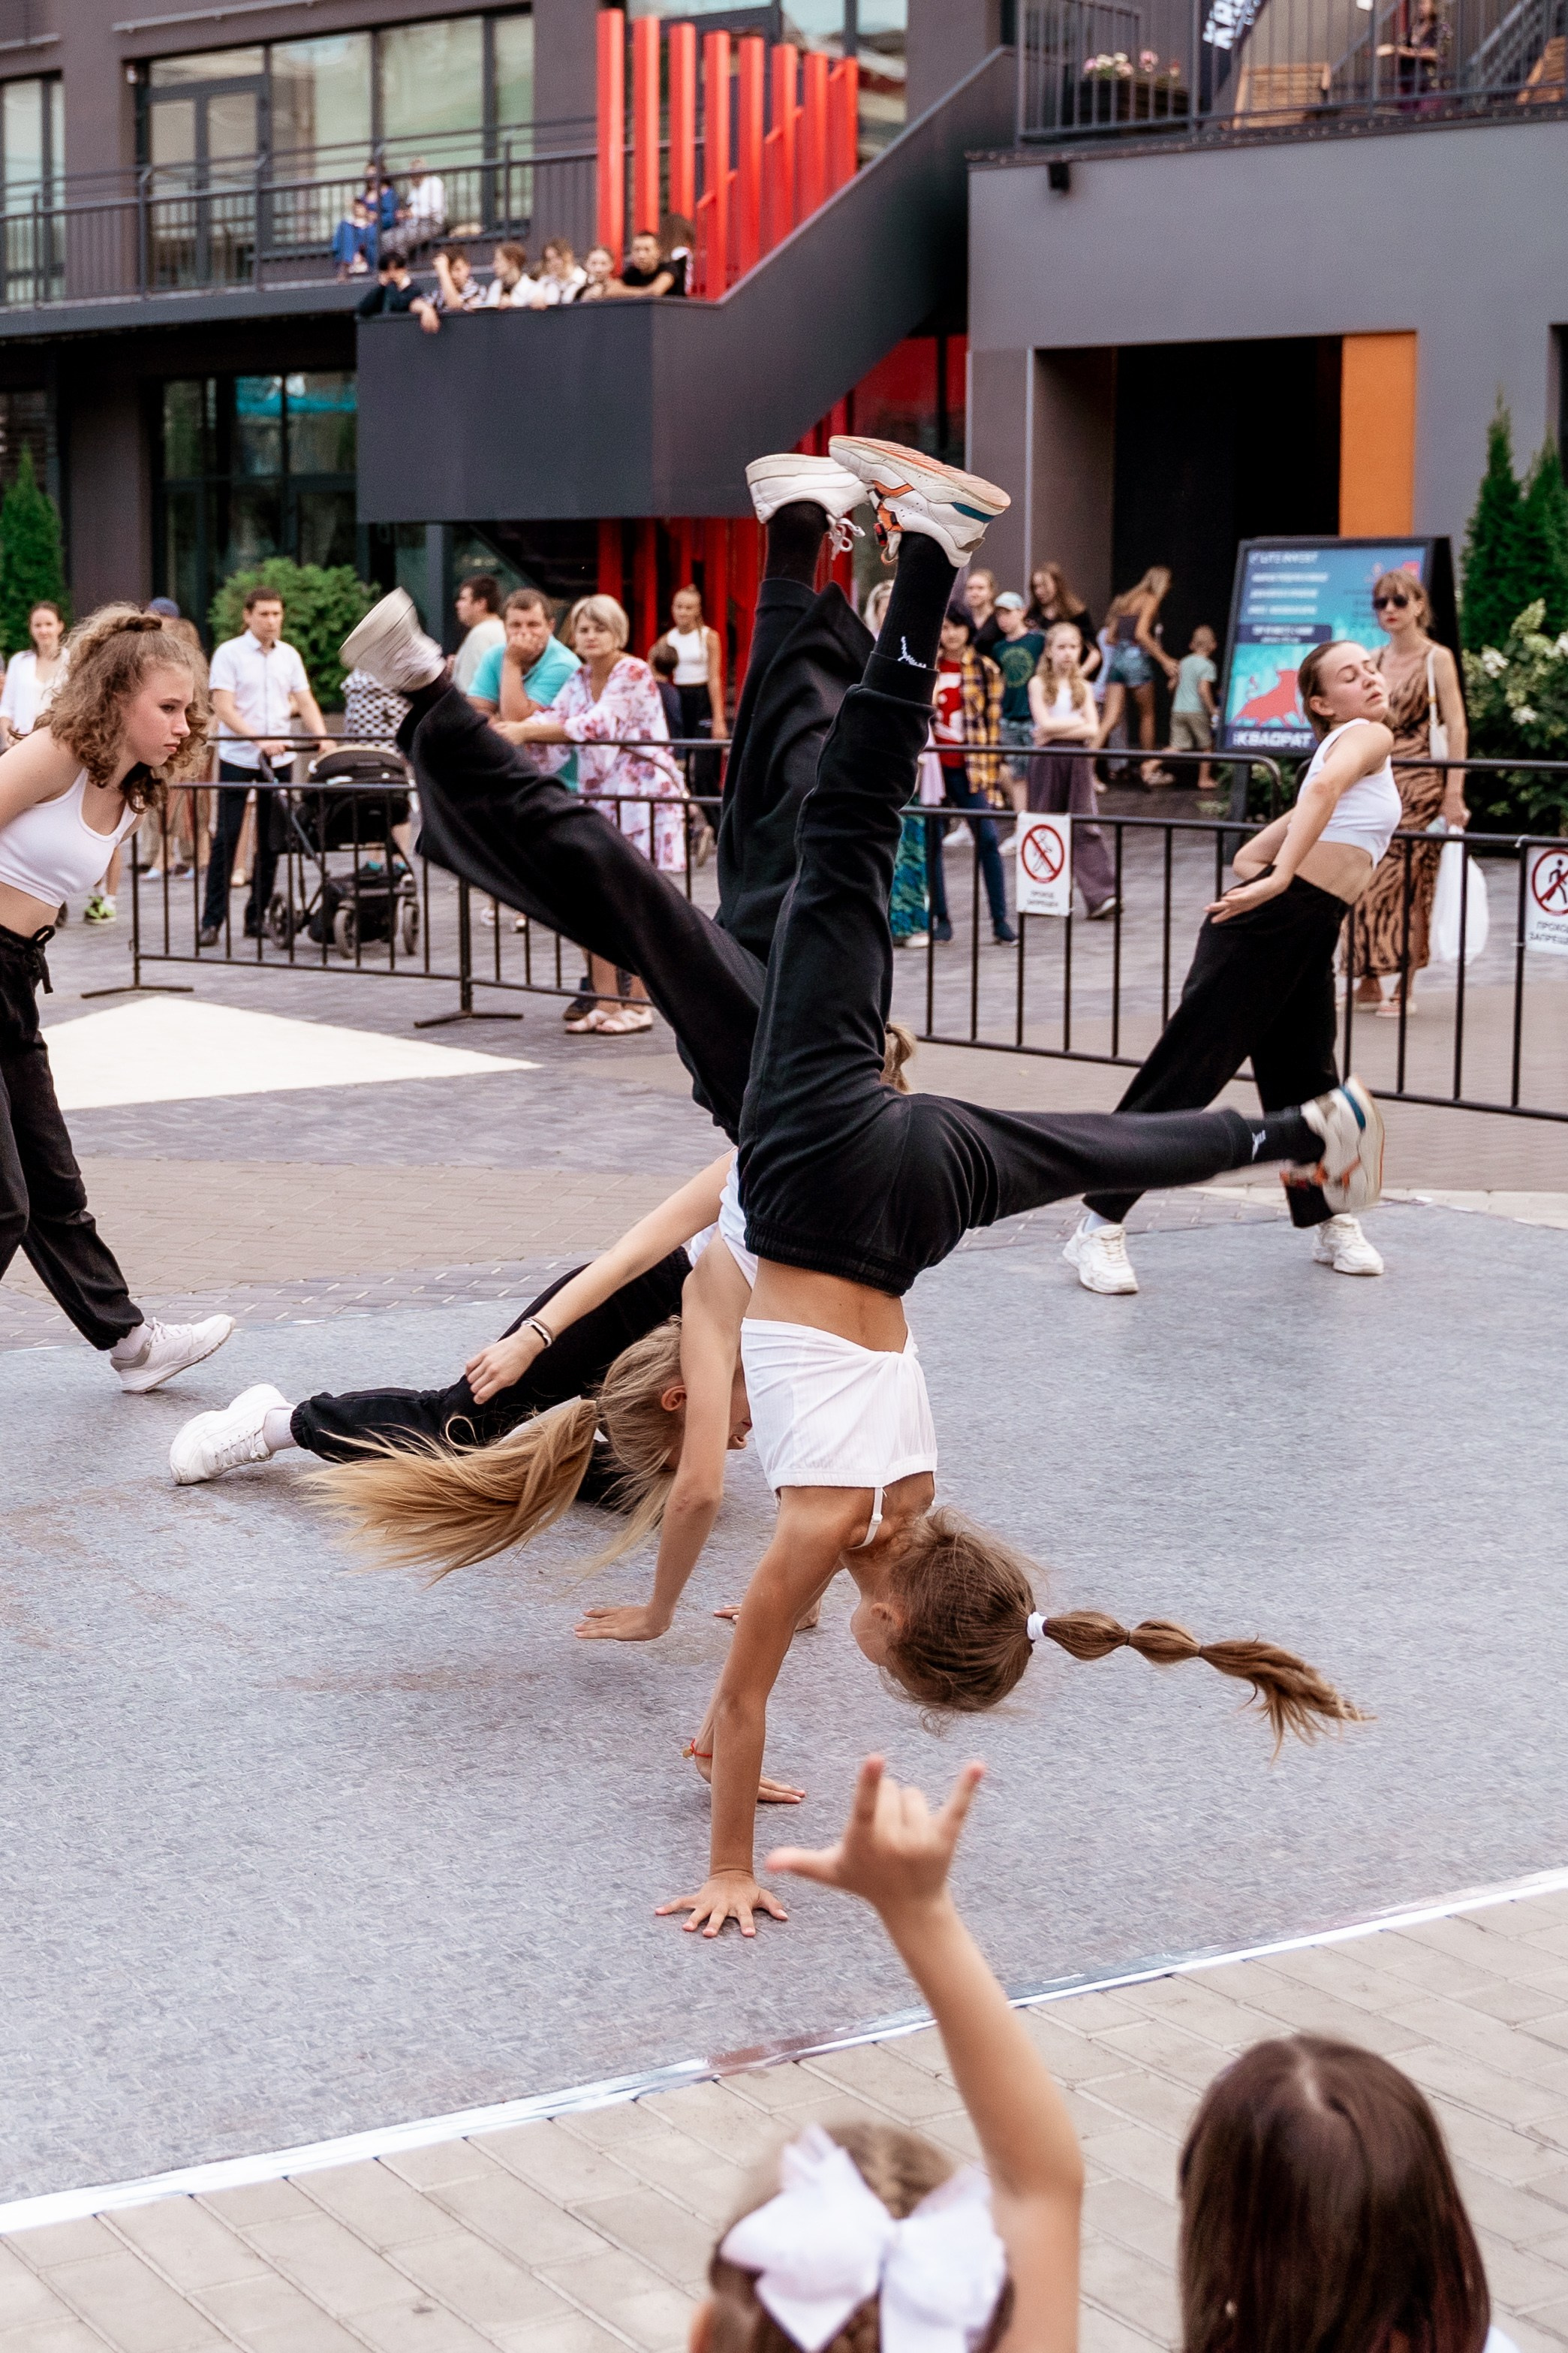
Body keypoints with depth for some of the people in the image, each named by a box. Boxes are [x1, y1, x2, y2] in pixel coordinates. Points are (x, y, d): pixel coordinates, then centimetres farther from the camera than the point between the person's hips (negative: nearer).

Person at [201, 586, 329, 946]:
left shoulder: (289, 656, 10)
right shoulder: (229, 653, -5)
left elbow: (304, 701, 9)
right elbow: (223, 707, -12)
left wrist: (322, 736, -11)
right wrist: (259, 739, -25)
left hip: (279, 758, 4)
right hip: (238, 757, -4)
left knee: (271, 841, 6)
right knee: (226, 838, -4)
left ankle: (258, 917, 14)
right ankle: (212, 920, -2)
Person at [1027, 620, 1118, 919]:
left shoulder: (1082, 687, 10)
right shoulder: (1039, 684, 2)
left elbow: (1092, 730, -2)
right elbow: (1045, 724, -10)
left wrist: (1057, 730, -10)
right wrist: (1078, 721, -3)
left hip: (1078, 759, 1)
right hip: (1047, 760, -1)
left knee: (1087, 827, -7)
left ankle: (1102, 895, -16)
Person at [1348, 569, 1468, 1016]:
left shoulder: (1437, 659, -3)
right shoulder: (1373, 662, 12)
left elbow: (1456, 727, -7)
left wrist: (1454, 792, -14)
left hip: (1419, 784, -5)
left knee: (1409, 886, -4)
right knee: (1363, 883, 0)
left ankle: (1406, 988, 3)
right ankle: (1368, 981, 11)